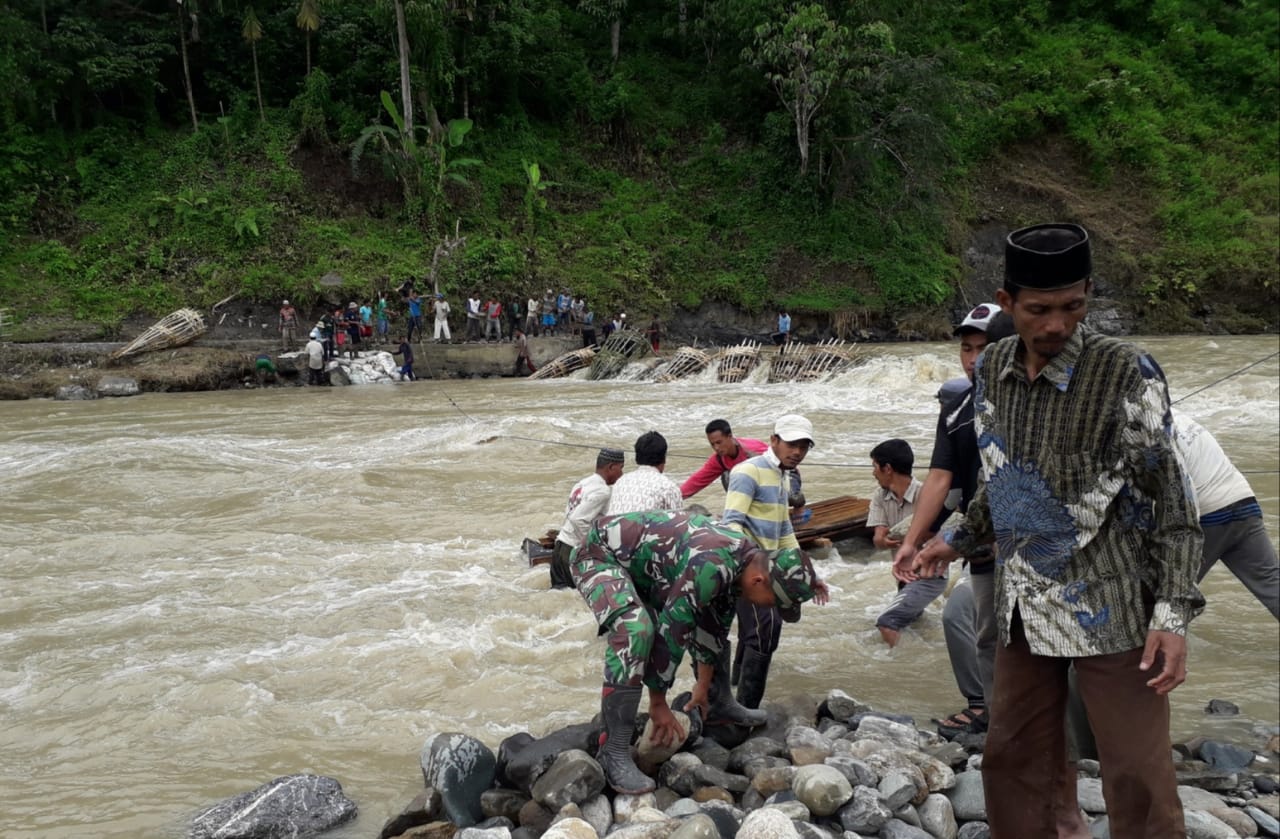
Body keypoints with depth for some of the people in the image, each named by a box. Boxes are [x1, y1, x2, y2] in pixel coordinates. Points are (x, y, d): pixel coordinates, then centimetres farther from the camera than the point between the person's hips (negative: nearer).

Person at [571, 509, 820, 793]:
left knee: (716, 621, 17)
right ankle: (614, 752, -28)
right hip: (600, 555, -10)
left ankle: (718, 706, 36)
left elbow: (712, 623, 8)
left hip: (640, 565, 10)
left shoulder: (747, 558, -5)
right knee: (635, 632, -34)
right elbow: (670, 632, -30)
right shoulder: (711, 566, -35)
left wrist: (703, 687, 15)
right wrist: (658, 703, -19)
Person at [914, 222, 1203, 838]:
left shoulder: (1125, 373, -13)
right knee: (1013, 759, 12)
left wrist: (1173, 613, -18)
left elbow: (1171, 498, -11)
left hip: (1108, 607, -5)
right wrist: (958, 541, 16)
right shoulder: (992, 371, 4)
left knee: (1136, 775, -1)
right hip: (1024, 603, 5)